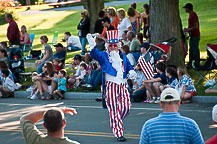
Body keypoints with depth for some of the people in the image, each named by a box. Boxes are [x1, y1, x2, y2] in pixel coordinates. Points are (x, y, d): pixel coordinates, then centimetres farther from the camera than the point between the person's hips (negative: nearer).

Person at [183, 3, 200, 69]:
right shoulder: (190, 15, 14)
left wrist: (188, 30, -14)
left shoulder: (194, 15, -18)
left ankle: (197, 65, 2)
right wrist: (187, 29, 11)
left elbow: (195, 27, -22)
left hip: (195, 36, -10)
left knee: (195, 51, -4)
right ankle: (190, 65, 21)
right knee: (191, 51, 14)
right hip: (192, 36, 10)